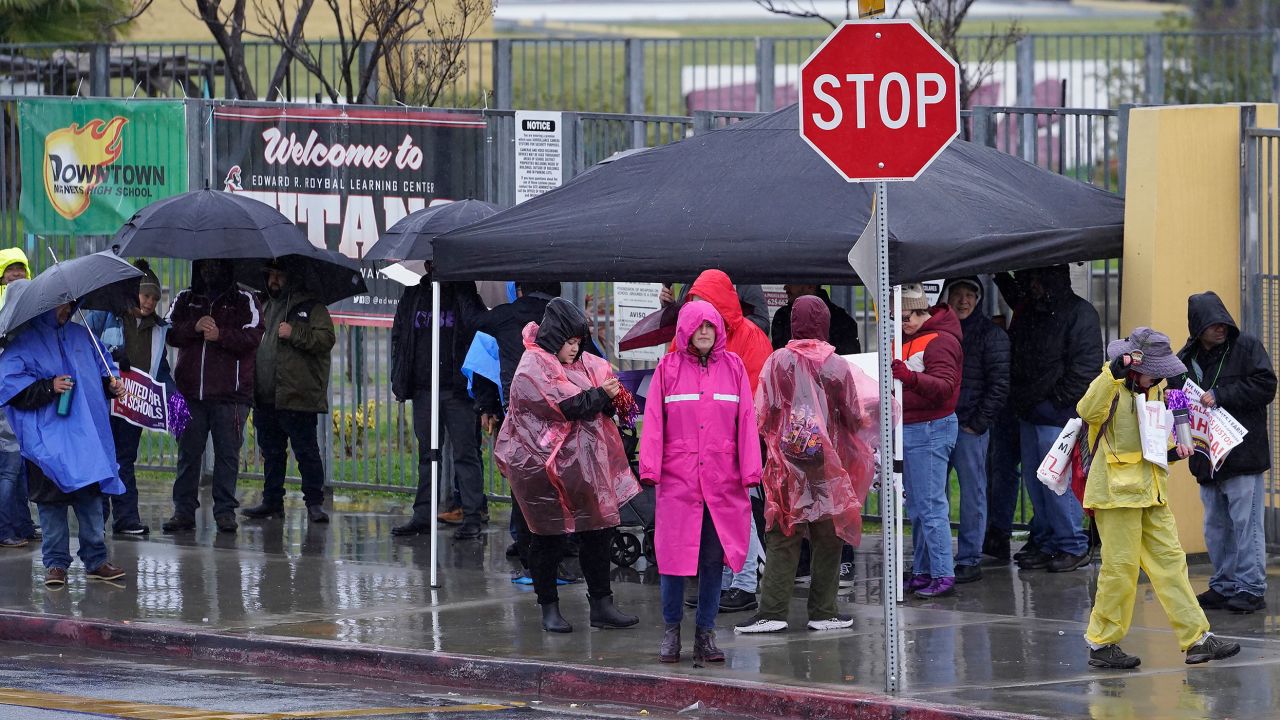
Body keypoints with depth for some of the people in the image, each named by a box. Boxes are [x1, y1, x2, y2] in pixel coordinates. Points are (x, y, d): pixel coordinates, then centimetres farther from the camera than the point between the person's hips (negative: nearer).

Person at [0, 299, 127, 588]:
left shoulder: (81, 335, 15)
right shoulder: (24, 343, -2)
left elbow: (103, 369, 25)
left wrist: (111, 385, 4)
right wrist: (49, 387, -17)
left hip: (87, 434, 4)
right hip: (50, 441, -4)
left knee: (91, 498, 6)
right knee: (52, 501, -2)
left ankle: (95, 560, 14)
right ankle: (55, 563, 5)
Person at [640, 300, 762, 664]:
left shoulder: (733, 367, 8)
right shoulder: (668, 368, 5)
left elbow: (746, 421, 6)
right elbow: (653, 422, 2)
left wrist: (751, 470, -2)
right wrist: (649, 467, -7)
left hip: (722, 480, 1)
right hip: (678, 478, -1)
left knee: (714, 558, 3)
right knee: (674, 554, -2)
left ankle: (705, 634, 11)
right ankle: (671, 631, 11)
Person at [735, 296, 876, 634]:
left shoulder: (778, 362, -5)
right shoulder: (837, 366, -5)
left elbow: (762, 415, -3)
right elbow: (854, 418, 2)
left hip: (787, 463, 0)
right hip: (829, 465, 0)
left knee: (782, 538, 3)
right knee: (827, 538, 9)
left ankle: (772, 611, -3)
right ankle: (823, 611, 10)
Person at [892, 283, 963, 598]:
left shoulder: (940, 341, -13)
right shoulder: (908, 338, 16)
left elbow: (944, 387, -25)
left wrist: (911, 377, -38)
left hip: (930, 429, -10)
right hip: (909, 430, 10)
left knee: (930, 506, -10)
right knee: (916, 508, 12)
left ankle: (943, 575, -9)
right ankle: (922, 573, 16)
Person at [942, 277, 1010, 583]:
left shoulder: (991, 335, 0)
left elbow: (999, 385, -5)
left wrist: (978, 424, -10)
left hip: (970, 425, -5)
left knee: (972, 492, -1)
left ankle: (969, 560, 3)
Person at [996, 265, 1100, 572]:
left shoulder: (1080, 314, -8)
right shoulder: (1028, 310, 14)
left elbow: (1084, 367, -12)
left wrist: (1055, 401, -13)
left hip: (1056, 415, -8)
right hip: (1029, 413, 8)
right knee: (1033, 480, 9)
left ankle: (1073, 546, 1)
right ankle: (1046, 544, 17)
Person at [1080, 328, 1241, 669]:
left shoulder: (1152, 391, 14)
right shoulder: (1111, 388, -11)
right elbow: (1089, 411, -34)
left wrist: (1172, 451, 9)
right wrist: (1115, 371, -41)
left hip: (1151, 494, 8)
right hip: (1116, 491, -8)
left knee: (1170, 561, 6)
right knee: (1121, 567, -4)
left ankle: (1198, 639, 6)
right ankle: (1101, 644, 7)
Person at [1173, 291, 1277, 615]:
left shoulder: (1247, 346, -4)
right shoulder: (1185, 359, 10)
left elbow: (1265, 386, -12)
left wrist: (1220, 396, -16)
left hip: (1243, 453, -6)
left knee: (1246, 522, -5)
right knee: (1216, 525, 12)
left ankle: (1251, 588, -1)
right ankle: (1223, 586, 21)